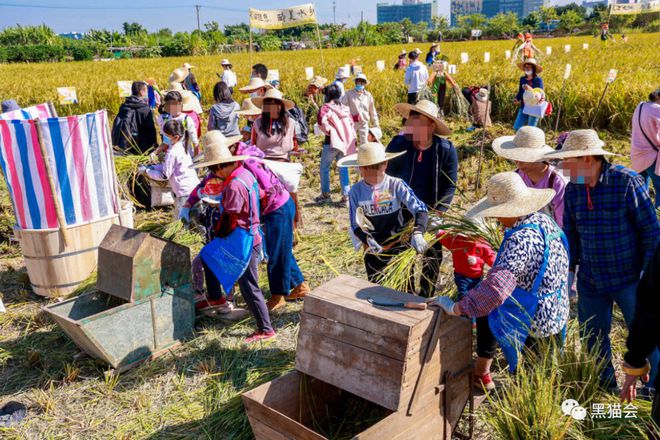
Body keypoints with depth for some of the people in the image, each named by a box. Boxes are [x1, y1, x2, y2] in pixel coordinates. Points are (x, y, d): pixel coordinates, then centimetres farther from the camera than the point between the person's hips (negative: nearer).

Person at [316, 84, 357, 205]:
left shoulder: (326, 107, -7)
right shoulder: (345, 108, 12)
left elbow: (322, 121, -23)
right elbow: (351, 123, 14)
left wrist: (327, 130, -7)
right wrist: (351, 138, 16)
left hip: (332, 142, -5)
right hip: (345, 141, 6)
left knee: (324, 168, 9)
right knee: (343, 169, 8)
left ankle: (325, 194, 13)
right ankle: (346, 196, 5)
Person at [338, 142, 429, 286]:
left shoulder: (396, 185, -16)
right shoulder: (356, 191, -10)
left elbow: (420, 210, -22)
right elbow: (356, 225, -7)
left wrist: (417, 233, -41)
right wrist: (367, 240, -28)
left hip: (399, 248, -2)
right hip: (373, 252, 2)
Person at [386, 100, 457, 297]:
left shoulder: (446, 149, -16)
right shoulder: (398, 144, -16)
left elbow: (450, 185, -10)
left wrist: (437, 213, -19)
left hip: (431, 212, 0)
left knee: (432, 257, 14)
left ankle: (427, 297, 35)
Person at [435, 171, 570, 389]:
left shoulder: (519, 240, -28)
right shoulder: (544, 221, 0)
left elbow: (495, 288, -38)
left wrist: (456, 308, -30)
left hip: (533, 326, -8)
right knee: (484, 303, 25)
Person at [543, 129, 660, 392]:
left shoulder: (627, 182, -16)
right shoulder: (573, 189, -1)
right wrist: (568, 272, 9)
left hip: (629, 279, -4)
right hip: (590, 282, 5)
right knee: (594, 338, 16)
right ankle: (604, 386, 38)